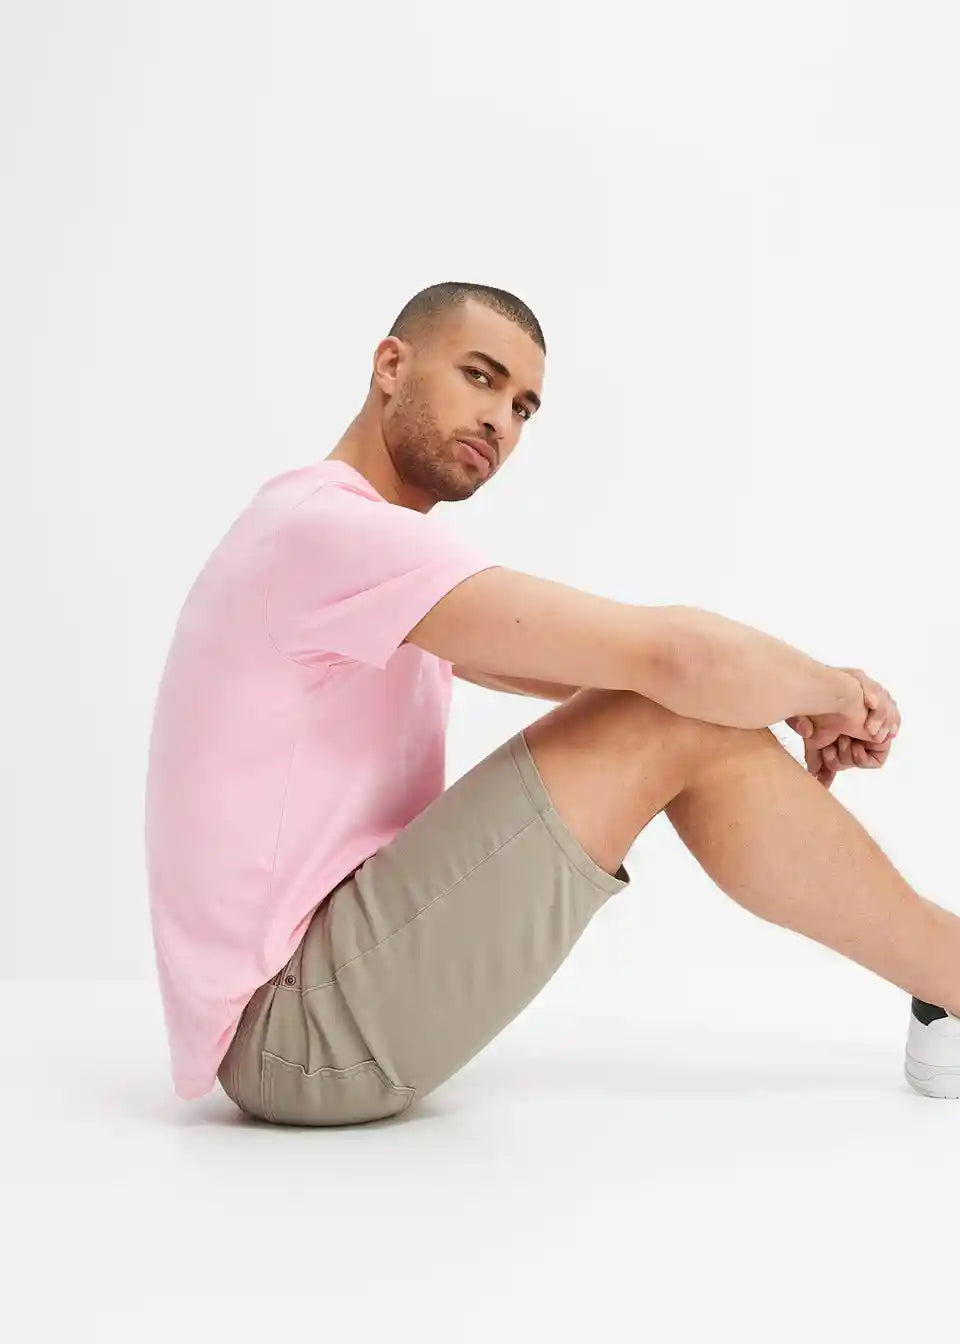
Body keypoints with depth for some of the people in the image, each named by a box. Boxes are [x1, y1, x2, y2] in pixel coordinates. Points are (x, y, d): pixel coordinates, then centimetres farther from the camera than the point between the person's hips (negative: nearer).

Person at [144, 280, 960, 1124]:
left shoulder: (347, 540, 16)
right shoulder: (329, 526, -18)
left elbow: (606, 676, 14)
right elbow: (678, 655, -24)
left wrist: (795, 704, 0)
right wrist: (829, 688, -5)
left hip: (322, 982, 10)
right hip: (300, 1027, -10)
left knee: (671, 709, 8)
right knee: (681, 722, -17)